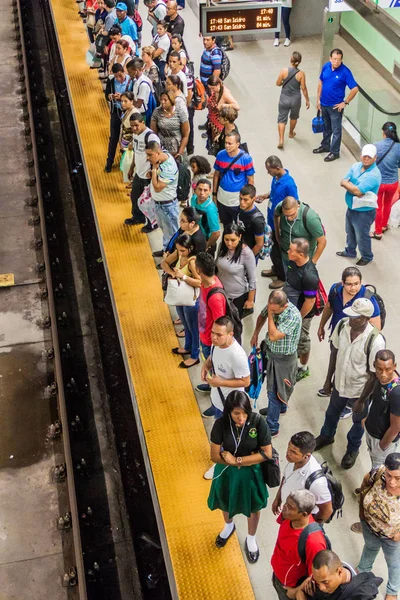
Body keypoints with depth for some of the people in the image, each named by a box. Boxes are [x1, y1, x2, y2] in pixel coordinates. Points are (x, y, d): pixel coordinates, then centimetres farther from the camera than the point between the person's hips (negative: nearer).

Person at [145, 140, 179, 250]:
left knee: (170, 233, 8)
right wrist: (151, 174, -7)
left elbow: (157, 188, -31)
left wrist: (154, 169, -26)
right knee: (163, 228, 27)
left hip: (167, 205, -10)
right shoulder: (163, 154, -7)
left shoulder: (169, 168, -34)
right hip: (158, 202, 10)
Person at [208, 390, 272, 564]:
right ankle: (229, 526, 61)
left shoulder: (258, 423, -27)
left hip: (251, 474, -1)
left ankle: (251, 539, 52)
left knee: (253, 507, 23)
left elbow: (267, 453, -22)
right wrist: (247, 460, -23)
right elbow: (215, 455, -20)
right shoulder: (221, 424, -25)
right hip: (227, 472, 1)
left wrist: (237, 459, -25)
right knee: (226, 503, 28)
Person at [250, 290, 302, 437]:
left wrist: (270, 314, -33)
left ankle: (272, 427, 14)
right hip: (271, 351, 7)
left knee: (274, 391, 1)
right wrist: (256, 333, 2)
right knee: (275, 385, 28)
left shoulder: (293, 316, -35)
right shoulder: (272, 305, -13)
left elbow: (273, 336, -38)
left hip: (283, 358, -7)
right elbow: (262, 316, 12)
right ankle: (280, 407, 54)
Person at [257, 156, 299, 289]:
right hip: (273, 220, 8)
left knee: (277, 251, 7)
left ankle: (283, 277, 26)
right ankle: (276, 269, 47)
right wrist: (265, 196, -3)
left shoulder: (289, 184, -30)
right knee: (275, 247, 25)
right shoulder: (276, 177, -5)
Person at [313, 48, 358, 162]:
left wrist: (345, 103, -14)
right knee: (326, 127, 23)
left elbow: (355, 89, -19)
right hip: (324, 104, 6)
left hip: (335, 106, -6)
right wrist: (318, 99, 7)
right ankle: (325, 146, 42)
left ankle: (335, 152, 20)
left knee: (336, 130, 7)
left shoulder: (345, 72, -21)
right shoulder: (326, 66, -5)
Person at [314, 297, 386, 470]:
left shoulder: (375, 341, -35)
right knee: (332, 412, 31)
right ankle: (326, 436, 61)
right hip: (339, 383, 4)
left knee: (358, 422, 25)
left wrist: (361, 401, -14)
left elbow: (374, 375, -22)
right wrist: (328, 378, 7)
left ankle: (353, 449, 53)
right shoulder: (342, 325, -20)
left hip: (360, 389, -4)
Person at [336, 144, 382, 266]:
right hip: (351, 207, 7)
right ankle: (350, 251, 51)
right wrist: (353, 187, -25)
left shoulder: (374, 175, -28)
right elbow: (343, 182, -7)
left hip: (364, 212, -7)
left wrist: (346, 183, -15)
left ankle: (367, 257, 36)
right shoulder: (356, 166, -4)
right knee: (350, 232, 27)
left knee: (361, 236, 12)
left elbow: (357, 190, -31)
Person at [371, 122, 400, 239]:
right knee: (387, 204, 29)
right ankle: (384, 225, 48)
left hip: (378, 182, -2)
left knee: (378, 207, 19)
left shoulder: (376, 146, -22)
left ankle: (378, 232, 31)